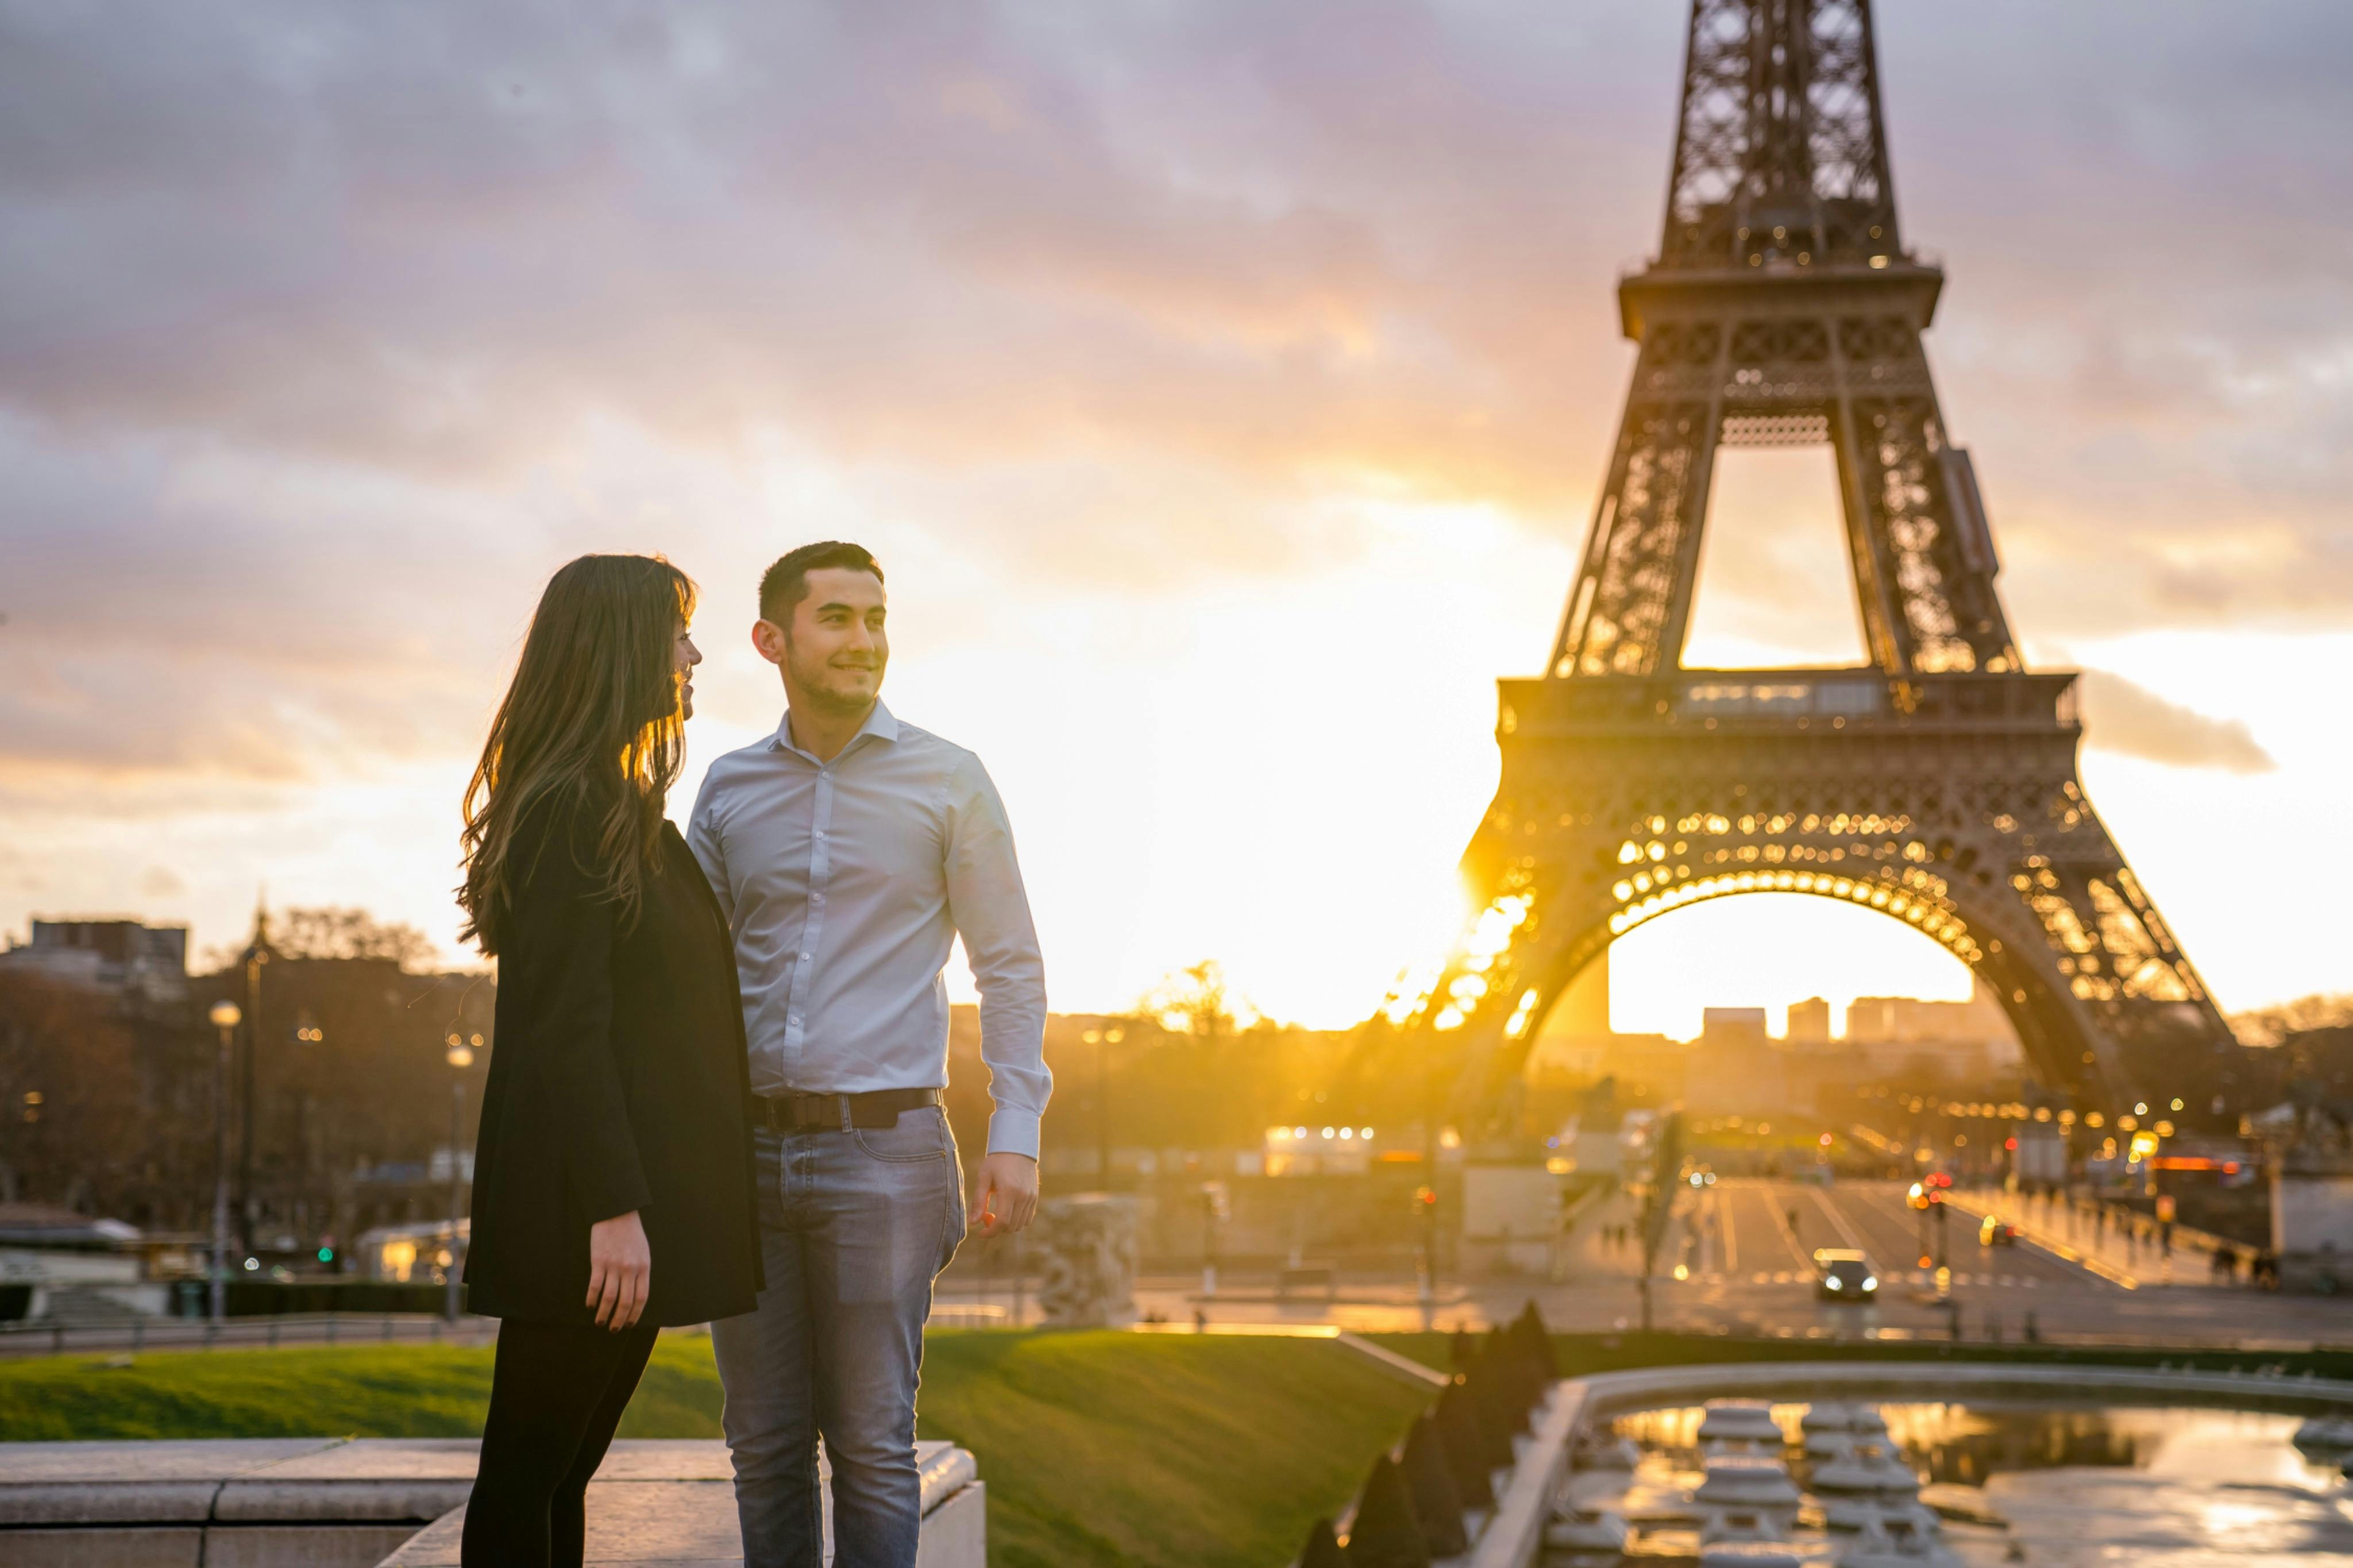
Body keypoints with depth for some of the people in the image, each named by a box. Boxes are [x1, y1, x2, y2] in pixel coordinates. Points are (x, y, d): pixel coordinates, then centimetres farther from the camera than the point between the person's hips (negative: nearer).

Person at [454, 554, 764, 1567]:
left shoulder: (625, 812, 18)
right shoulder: (575, 813, -13)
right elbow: (565, 1026, -19)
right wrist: (614, 1207, -22)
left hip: (637, 1193, 10)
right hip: (580, 1204, -10)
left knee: (560, 1473, 12)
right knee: (526, 1478, -3)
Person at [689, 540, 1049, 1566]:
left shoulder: (948, 781, 2)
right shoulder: (729, 789, 10)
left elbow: (1010, 964, 2)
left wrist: (1016, 1134, -8)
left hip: (884, 1146, -3)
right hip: (748, 1146, 3)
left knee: (872, 1443, 0)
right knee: (763, 1442, 8)